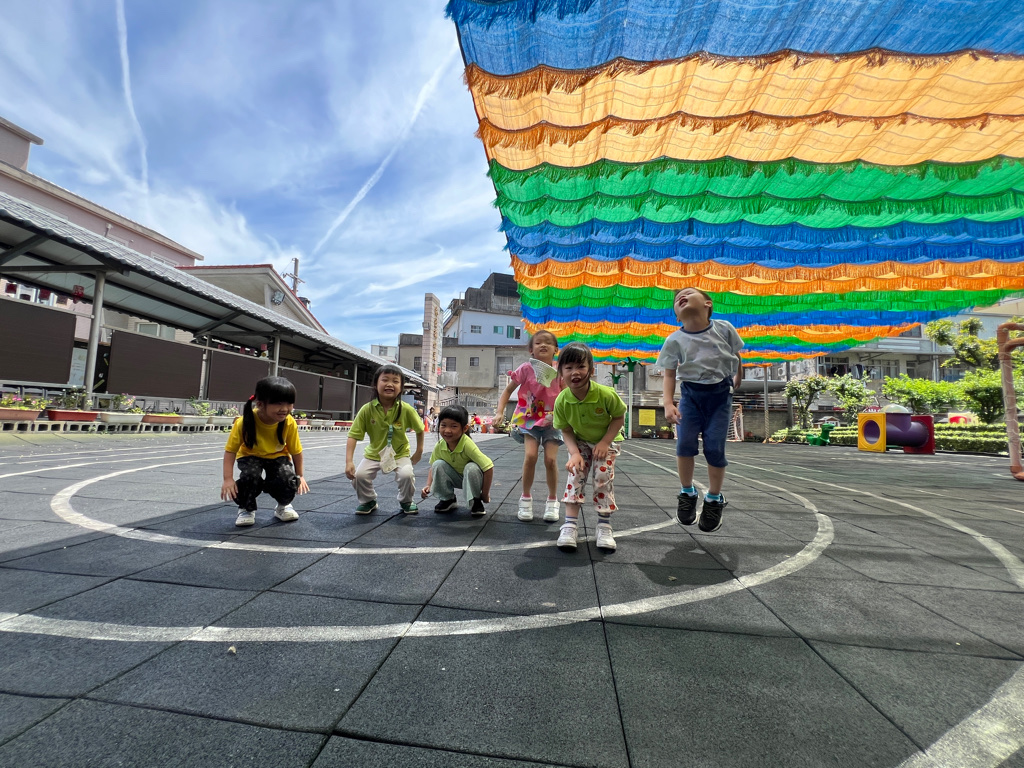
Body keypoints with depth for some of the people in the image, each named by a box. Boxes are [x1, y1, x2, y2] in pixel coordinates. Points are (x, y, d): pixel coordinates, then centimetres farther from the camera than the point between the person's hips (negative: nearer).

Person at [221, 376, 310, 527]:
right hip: (250, 456, 0)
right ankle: (246, 509, 0)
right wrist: (228, 479, -28)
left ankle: (283, 505, 11)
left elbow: (296, 451, -13)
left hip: (278, 456, 1)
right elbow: (230, 450, -21)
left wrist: (300, 476, -6)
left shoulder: (290, 423, -28)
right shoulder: (244, 422, -32)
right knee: (250, 476, -32)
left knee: (289, 480, -25)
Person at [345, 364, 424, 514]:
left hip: (400, 454, -1)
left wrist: (419, 452, -2)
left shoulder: (406, 410, -19)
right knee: (359, 475, -19)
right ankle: (368, 501, 15)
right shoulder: (367, 409, -19)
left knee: (406, 475, -25)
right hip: (374, 454, 1)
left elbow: (420, 430, -2)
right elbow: (353, 436, -18)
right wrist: (348, 462, -27)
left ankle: (406, 502, 10)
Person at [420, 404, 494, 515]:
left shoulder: (467, 445, -33)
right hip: (456, 478, 4)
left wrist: (485, 494, -25)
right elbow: (432, 467, 1)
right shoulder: (439, 446, -17)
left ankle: (475, 502, -10)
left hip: (471, 478, -4)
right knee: (438, 465, -20)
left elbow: (489, 467, -34)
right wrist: (428, 485, -17)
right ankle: (447, 499, 1)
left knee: (472, 467, -34)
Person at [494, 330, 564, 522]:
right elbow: (508, 390, -2)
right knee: (530, 455, -20)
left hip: (552, 420, 1)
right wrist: (500, 412, -14)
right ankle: (526, 498, 4)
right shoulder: (526, 368, -7)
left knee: (551, 459, -9)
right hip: (529, 419, -1)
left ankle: (552, 501, 16)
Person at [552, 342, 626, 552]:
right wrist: (574, 453, -27)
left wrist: (604, 442, -22)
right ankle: (570, 525, -6)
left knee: (604, 477, -9)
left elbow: (619, 417, -16)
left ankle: (604, 527, 7)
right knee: (575, 475, -11)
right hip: (580, 442, 2)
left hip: (607, 441, -1)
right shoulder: (562, 401, -24)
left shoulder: (606, 394, -31)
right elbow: (566, 430, -13)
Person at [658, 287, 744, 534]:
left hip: (720, 394, 0)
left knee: (715, 447, -4)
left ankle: (714, 499, 18)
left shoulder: (723, 329, -4)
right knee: (684, 443, -8)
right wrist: (668, 404, -17)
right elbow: (669, 374, -6)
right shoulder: (675, 340, -6)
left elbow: (736, 357, 12)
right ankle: (687, 492, 16)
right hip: (691, 394, 0)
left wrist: (736, 380, 24)